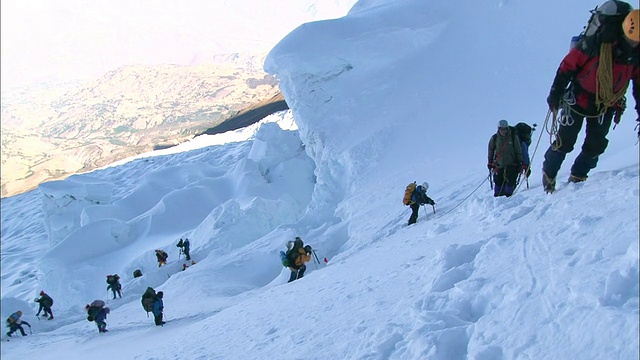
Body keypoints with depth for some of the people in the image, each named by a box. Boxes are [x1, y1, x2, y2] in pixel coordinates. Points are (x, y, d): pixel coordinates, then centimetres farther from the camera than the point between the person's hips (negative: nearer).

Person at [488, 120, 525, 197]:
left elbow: (518, 151, 3)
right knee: (498, 182, 1)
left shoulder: (514, 137, -4)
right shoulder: (494, 138, 0)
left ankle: (508, 196, 0)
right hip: (499, 165, 1)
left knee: (511, 181, -12)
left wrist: (520, 162, 1)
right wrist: (490, 162, 13)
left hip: (511, 165, -1)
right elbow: (491, 150, 14)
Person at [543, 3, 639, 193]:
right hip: (579, 99, -4)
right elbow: (567, 65, -16)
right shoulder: (595, 42, -26)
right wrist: (555, 93, -11)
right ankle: (548, 174, 20)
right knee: (565, 141, -1)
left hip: (607, 105, 4)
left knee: (596, 145, 0)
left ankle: (577, 176, 18)